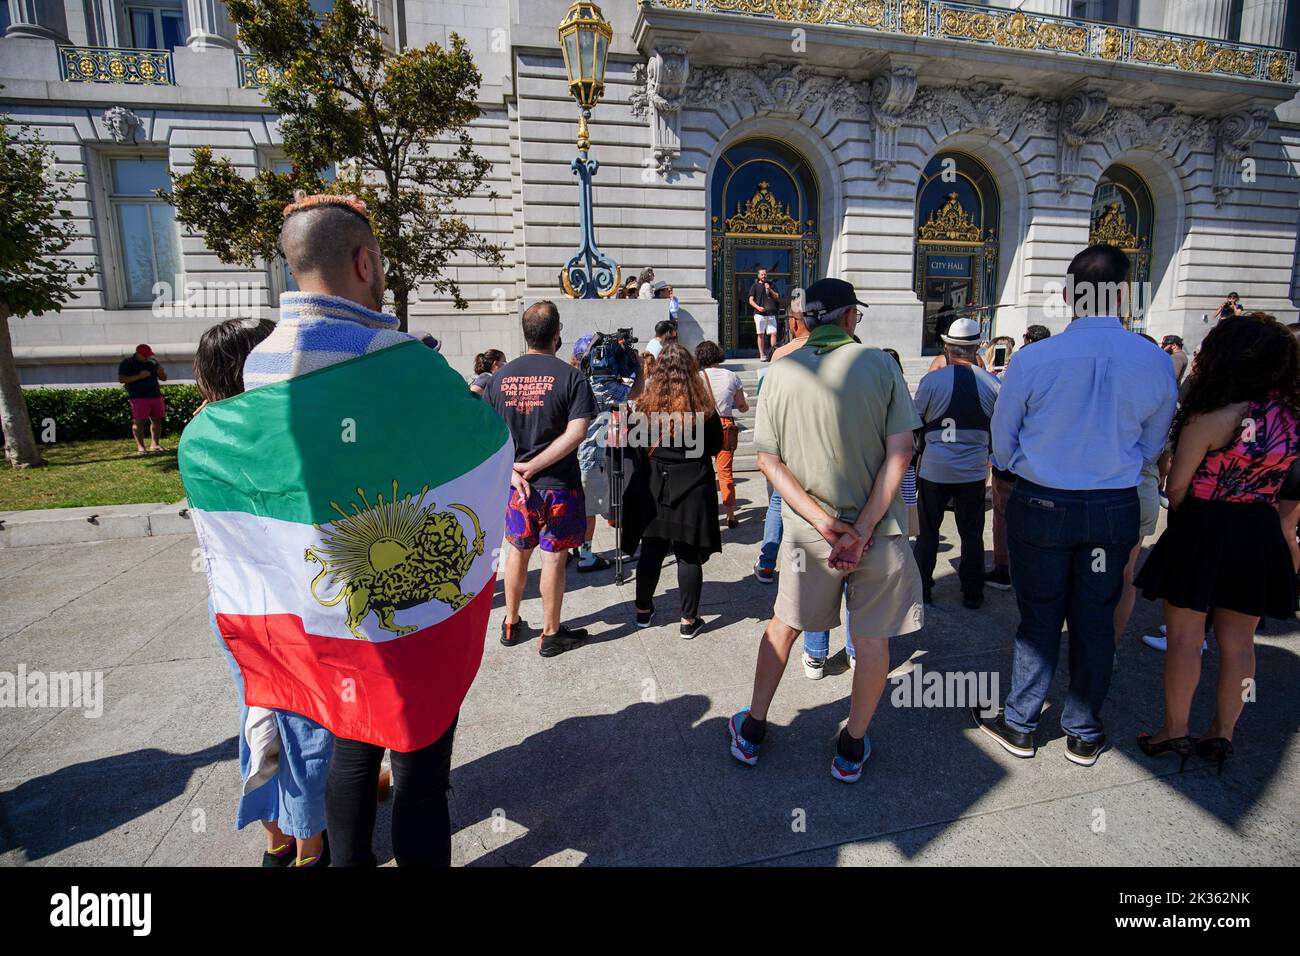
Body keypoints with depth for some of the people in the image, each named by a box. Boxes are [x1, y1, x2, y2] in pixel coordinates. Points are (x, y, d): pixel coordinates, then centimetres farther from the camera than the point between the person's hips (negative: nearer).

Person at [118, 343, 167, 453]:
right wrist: (139, 376, -18)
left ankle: (154, 444, 14)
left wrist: (161, 372, -7)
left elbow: (163, 378, 16)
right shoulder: (126, 363, 0)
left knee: (157, 420, 6)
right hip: (138, 398, -5)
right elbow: (121, 379, -8)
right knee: (139, 422, -6)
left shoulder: (153, 361, 13)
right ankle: (140, 447, -3)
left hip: (155, 395, 5)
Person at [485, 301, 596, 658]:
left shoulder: (500, 376, 1)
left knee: (518, 551, 20)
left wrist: (512, 471, -8)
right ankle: (551, 634, 21)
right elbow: (576, 433, -20)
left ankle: (511, 625, 34)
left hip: (517, 484, 4)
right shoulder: (571, 376, -11)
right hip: (559, 484, -4)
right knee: (553, 558, 7)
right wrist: (533, 467, -16)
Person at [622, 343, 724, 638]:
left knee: (650, 552, 13)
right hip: (692, 490, -1)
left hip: (652, 489, 2)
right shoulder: (703, 408, -10)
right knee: (689, 556, 6)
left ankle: (643, 611, 28)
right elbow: (716, 446, 2)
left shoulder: (645, 405, -6)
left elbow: (635, 446, 4)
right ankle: (689, 620, 15)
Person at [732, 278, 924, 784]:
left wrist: (821, 521, -10)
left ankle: (752, 730, 33)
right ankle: (852, 749, 30)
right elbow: (900, 452, -11)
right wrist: (864, 528, -13)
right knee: (872, 639, 16)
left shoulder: (781, 372, -5)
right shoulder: (880, 364, -6)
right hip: (878, 528, -1)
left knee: (784, 624, 20)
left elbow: (767, 460, -7)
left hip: (807, 531, 1)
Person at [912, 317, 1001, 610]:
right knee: (972, 534, 13)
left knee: (928, 531, 11)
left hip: (934, 468, -1)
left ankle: (922, 589, 18)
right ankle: (972, 594, 20)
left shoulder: (931, 380, -11)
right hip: (973, 470, 2)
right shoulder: (991, 382, -4)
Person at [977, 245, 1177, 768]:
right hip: (1116, 509, 3)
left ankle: (1018, 725, 26)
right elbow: (1151, 446, 8)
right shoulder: (1157, 362, -5)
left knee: (1039, 618, 11)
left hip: (1041, 505, -2)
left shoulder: (1032, 359, -15)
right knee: (1095, 621, 15)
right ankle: (1084, 733, 32)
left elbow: (1003, 445, -4)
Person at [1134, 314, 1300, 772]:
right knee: (1238, 640, 14)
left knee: (1184, 636, 7)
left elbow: (1176, 486, -11)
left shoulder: (1210, 419, -19)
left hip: (1203, 531, -6)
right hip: (1260, 534, 6)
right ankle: (1222, 734, 25)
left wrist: (1182, 521, 6)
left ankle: (1175, 731, 18)